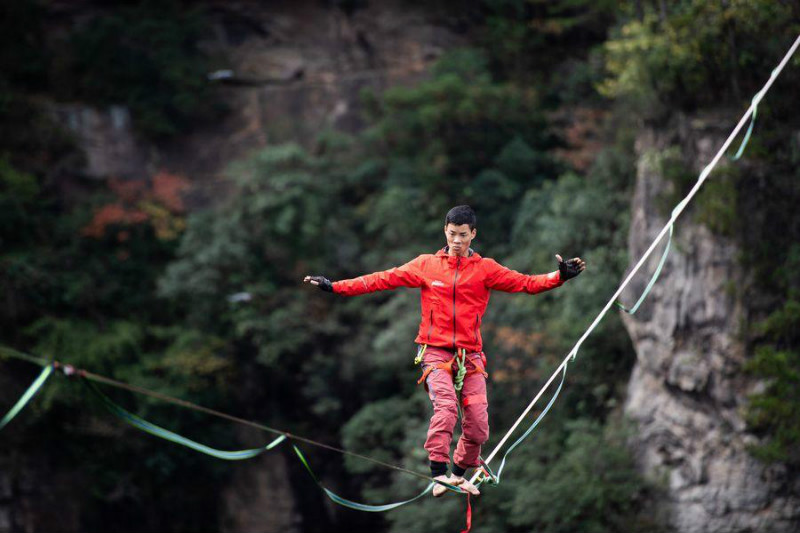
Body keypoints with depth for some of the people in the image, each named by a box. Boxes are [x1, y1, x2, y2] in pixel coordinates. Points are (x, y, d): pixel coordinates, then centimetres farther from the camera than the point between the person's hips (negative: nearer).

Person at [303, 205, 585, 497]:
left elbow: (524, 283, 0)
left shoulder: (485, 268, 7)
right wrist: (335, 286, 1)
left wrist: (560, 276, -15)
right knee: (445, 405, -26)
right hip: (436, 352, -2)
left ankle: (460, 472, 22)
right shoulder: (426, 265, 7)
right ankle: (439, 473, -25)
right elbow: (384, 279, 6)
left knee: (478, 426, -3)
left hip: (470, 356, 2)